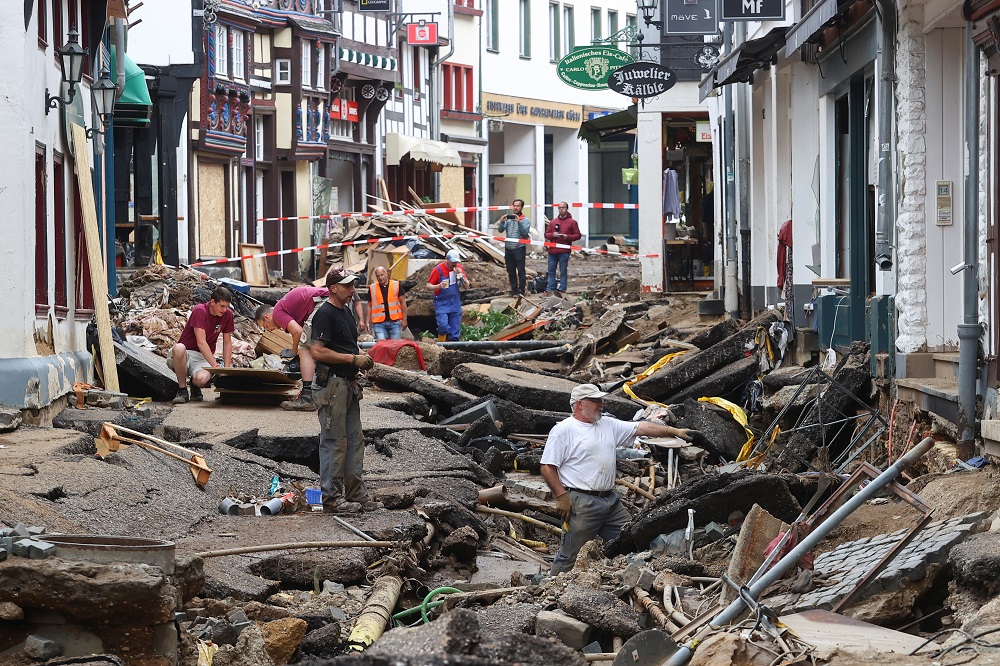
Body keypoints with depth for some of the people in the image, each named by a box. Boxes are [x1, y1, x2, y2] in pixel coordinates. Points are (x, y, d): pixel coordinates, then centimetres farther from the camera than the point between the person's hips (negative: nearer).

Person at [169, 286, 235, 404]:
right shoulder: (200, 311, -17)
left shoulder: (227, 314, -1)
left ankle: (195, 385, 8)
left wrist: (226, 368, -3)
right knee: (179, 348, -41)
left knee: (202, 379, -34)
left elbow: (227, 343, 8)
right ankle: (182, 390, -20)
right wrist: (215, 366, -30)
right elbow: (201, 342, -24)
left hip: (203, 358, 3)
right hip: (185, 355, -3)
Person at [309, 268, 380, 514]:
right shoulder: (325, 314, -14)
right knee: (334, 441, -6)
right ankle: (332, 497, -1)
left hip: (349, 383, 10)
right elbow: (317, 351, -22)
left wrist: (362, 356, 8)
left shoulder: (347, 311, 16)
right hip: (331, 384, -10)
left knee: (354, 440, 12)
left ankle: (355, 493, 19)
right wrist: (353, 358, -19)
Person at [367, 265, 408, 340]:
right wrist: (368, 322, 7)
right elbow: (369, 306, 13)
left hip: (394, 322, 0)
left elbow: (403, 303, 6)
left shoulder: (396, 285, 3)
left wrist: (404, 320, 1)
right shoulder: (372, 288, 8)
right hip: (379, 323, 0)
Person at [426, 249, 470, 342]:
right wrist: (439, 286, -28)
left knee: (455, 329, 3)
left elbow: (467, 286, 7)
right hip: (441, 303, -4)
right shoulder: (438, 269, -8)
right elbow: (428, 286, -7)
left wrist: (461, 275, -10)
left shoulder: (459, 268, 6)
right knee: (443, 325, -22)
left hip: (455, 304, 5)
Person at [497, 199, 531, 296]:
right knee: (511, 271, 9)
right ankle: (514, 289, 17)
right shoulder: (508, 219, 12)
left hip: (519, 248, -5)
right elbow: (500, 230, 2)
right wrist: (502, 222, -16)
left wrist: (519, 222, -24)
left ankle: (521, 290, -3)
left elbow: (525, 233, -14)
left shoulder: (525, 220, 0)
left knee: (520, 270, -6)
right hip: (508, 248, 5)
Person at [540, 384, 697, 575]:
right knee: (570, 556, -6)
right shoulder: (563, 430, -6)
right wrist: (562, 497, -15)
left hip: (611, 501, 7)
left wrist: (675, 431, 4)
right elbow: (547, 467, -9)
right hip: (582, 503, -7)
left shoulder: (608, 425, 15)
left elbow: (642, 428, 12)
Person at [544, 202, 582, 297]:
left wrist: (567, 237, -14)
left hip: (564, 252, -4)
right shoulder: (553, 221, 15)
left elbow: (578, 235, 1)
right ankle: (549, 289, 9)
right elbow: (546, 234, 14)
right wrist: (552, 235, -8)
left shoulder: (572, 222, 4)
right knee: (551, 271, 5)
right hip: (552, 251, 4)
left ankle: (562, 290, 3)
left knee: (563, 272, 0)